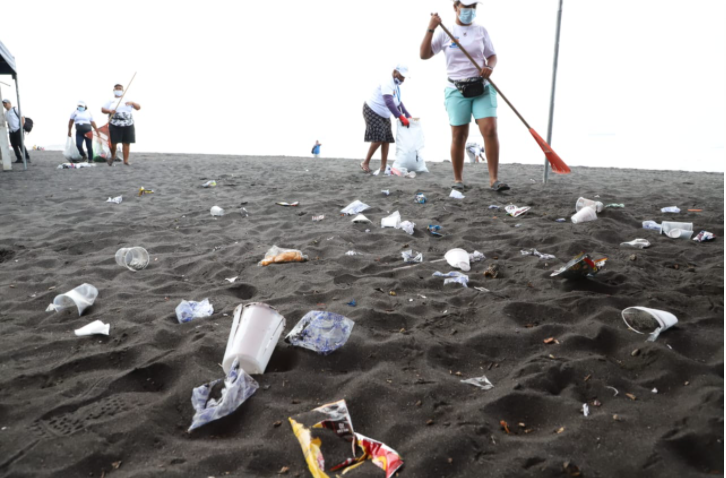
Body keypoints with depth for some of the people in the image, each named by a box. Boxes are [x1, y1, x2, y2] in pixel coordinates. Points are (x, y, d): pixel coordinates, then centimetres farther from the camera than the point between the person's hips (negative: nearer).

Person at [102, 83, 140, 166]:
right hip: (115, 125, 0)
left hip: (128, 125, 0)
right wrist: (109, 111, -9)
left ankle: (126, 160, 2)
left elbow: (138, 107, 7)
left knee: (126, 143, -2)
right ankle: (113, 156, 22)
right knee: (113, 142, -5)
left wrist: (132, 103, -13)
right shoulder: (111, 101, 15)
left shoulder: (127, 100, 15)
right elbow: (102, 109, 12)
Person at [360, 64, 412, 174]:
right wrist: (401, 117, -43)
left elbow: (399, 103, 16)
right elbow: (389, 102, -37)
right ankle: (365, 163, -3)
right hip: (372, 112, -9)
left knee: (386, 140, 0)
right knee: (378, 139, -18)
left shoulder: (396, 86, 7)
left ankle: (383, 168, 2)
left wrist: (408, 116, 5)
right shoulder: (388, 83, -23)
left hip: (384, 116, 9)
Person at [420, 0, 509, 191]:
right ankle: (458, 179, 12)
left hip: (482, 88, 1)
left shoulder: (481, 30, 9)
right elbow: (424, 54, -3)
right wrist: (430, 29, -12)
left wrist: (490, 67, -10)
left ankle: (494, 179, -9)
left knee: (490, 130, -12)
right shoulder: (445, 33, 4)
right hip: (457, 90, -1)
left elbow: (492, 55, 12)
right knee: (459, 135, 0)